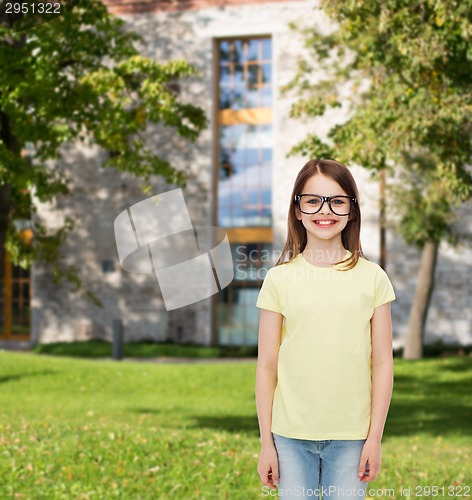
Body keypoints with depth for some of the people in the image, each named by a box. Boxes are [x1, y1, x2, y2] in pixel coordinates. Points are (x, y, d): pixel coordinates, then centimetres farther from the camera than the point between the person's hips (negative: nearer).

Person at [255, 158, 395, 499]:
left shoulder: (372, 277, 1)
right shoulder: (279, 279, 0)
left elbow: (383, 362, 2)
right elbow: (267, 365, 2)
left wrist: (375, 436, -1)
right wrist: (266, 442, 1)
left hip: (351, 437, 0)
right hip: (291, 435, 0)